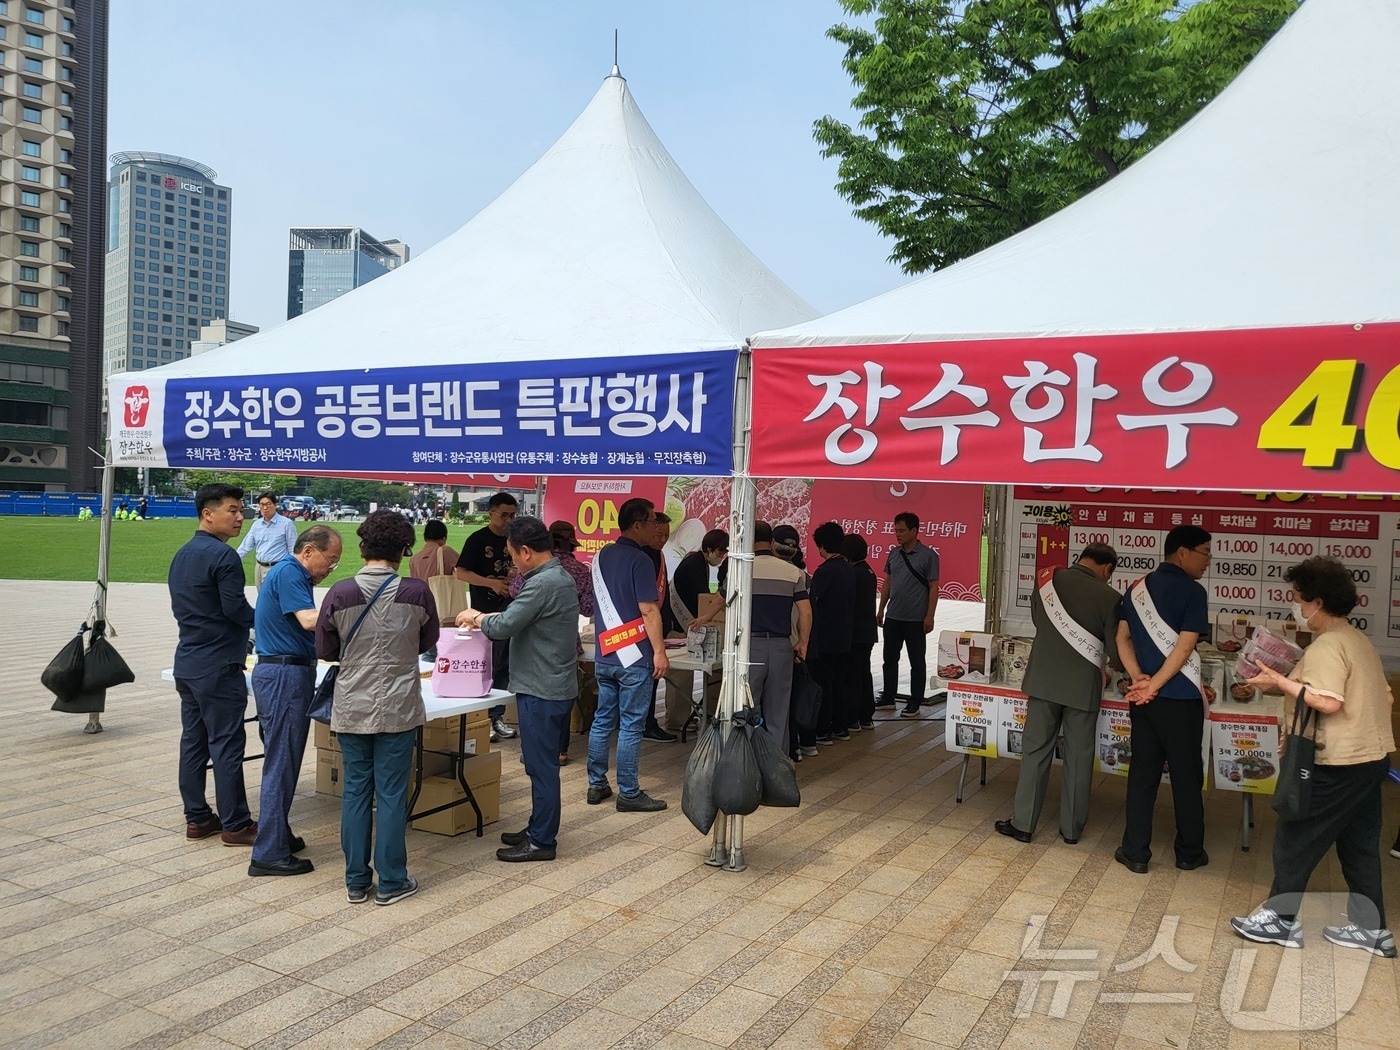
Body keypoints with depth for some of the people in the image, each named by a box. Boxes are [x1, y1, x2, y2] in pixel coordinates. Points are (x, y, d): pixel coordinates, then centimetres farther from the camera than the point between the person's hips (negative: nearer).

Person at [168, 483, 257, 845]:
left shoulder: (181, 555, 13)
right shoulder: (223, 555, -16)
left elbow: (180, 608, 18)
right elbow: (237, 609, -18)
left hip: (187, 662, 9)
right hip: (218, 666, -9)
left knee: (193, 740, 12)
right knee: (226, 744, -3)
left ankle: (197, 818, 20)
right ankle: (235, 825, 3)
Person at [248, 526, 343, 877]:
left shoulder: (292, 574, 17)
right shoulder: (288, 574, -14)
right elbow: (309, 620, -26)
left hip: (283, 673, 11)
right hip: (285, 675, -11)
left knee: (282, 761, 17)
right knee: (281, 764, -5)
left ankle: (277, 835, 28)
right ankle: (270, 853, 1)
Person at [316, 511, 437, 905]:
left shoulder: (340, 594, -9)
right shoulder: (417, 592, -11)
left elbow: (325, 651, 2)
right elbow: (428, 641, 5)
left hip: (351, 709, 2)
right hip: (398, 709, -1)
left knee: (356, 791, 12)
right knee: (391, 794, 7)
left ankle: (357, 881, 21)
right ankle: (391, 882, 16)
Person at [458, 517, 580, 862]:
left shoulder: (542, 584, -21)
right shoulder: (560, 577, 11)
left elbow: (504, 627, -20)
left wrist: (476, 617, -2)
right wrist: (486, 618, 9)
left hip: (541, 690, -10)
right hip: (554, 686, 10)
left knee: (542, 766, 0)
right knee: (543, 764, 18)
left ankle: (542, 841, 10)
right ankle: (538, 828, 29)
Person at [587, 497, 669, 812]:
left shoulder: (601, 556, 10)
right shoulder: (639, 560, -14)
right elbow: (648, 611, -18)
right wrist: (659, 652, -15)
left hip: (604, 654, 8)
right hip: (633, 656, -8)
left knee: (602, 721, 14)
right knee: (630, 726, -1)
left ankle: (596, 785, 21)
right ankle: (629, 794, 6)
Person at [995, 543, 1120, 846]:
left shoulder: (1047, 579, -2)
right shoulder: (1108, 597, -9)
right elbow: (1115, 650, -3)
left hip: (1043, 680, 2)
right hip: (1083, 685, -1)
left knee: (1035, 751, 9)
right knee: (1078, 757, 11)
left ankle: (1023, 824, 13)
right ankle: (1072, 828, 21)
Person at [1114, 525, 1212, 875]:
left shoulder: (1137, 588, 8)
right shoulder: (1192, 591, -10)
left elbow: (1123, 638, 4)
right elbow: (1184, 648, -17)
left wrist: (1139, 680, -5)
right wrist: (1155, 685, -13)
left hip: (1141, 698, 5)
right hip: (1180, 698, -5)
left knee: (1143, 773, 9)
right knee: (1186, 776, 9)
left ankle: (1135, 853, 11)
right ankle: (1190, 853, 22)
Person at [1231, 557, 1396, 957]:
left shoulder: (1326, 646, -18)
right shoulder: (1359, 641, 12)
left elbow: (1328, 702, -28)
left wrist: (1281, 683, -20)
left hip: (1336, 765, -10)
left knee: (1294, 839, 3)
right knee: (1360, 846, 16)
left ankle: (1280, 919, 11)